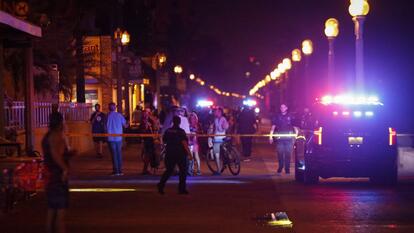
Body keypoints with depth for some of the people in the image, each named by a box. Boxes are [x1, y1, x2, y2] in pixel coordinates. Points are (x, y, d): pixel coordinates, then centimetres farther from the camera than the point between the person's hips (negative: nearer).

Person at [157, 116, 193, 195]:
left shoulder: (167, 131, 3)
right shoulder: (181, 131, -12)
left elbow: (164, 141, 16)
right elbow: (184, 143, -18)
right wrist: (189, 153, -18)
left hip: (170, 153, 5)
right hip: (180, 154, -5)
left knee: (169, 170, 12)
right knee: (183, 170, 6)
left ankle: (161, 184, -5)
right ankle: (182, 189, 5)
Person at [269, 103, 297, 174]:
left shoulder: (290, 117, 6)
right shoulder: (277, 117, 8)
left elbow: (295, 127, 8)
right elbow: (273, 127, 6)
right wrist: (271, 136, -3)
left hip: (289, 138, -1)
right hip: (280, 138, 1)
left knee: (288, 154, -1)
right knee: (280, 154, 0)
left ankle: (287, 169, 5)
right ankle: (280, 167, 14)